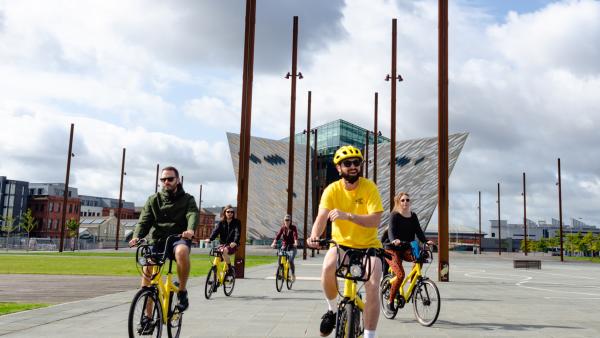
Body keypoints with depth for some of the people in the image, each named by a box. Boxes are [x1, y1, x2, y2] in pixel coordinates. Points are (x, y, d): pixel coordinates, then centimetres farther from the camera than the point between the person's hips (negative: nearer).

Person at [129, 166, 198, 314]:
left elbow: (193, 215, -14)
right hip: (158, 241, 3)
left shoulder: (187, 199, 7)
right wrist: (137, 236, -23)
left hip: (179, 239, -3)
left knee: (182, 251, -37)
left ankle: (182, 292, -18)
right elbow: (144, 220, -1)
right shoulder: (153, 200, 13)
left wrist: (190, 230, -38)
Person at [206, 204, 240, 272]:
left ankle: (229, 268, -17)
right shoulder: (221, 222, 8)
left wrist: (235, 242, -36)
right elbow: (216, 231, -8)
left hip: (232, 245, -4)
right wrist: (210, 239, -28)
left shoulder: (236, 222, -1)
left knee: (224, 251, -33)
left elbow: (237, 233, -16)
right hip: (223, 244, 4)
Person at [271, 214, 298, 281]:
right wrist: (274, 243, -28)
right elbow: (278, 235, -12)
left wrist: (295, 243, -42)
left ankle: (293, 274, 0)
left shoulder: (293, 227, -7)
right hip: (284, 246, 3)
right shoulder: (282, 227, 1)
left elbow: (295, 235, -23)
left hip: (292, 247, -3)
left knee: (290, 261, -20)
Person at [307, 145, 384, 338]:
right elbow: (321, 218, -20)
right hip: (341, 243, 1)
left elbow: (375, 220, -24)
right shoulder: (332, 190, -10)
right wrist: (314, 235, -42)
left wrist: (347, 215, -39)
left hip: (368, 246, -1)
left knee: (373, 286, -20)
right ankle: (333, 310, -2)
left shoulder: (369, 187, -15)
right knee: (327, 268, -29)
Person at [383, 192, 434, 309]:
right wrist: (394, 240, -45)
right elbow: (391, 230, -24)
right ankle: (390, 301, -4)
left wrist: (426, 241, -20)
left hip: (406, 249, 5)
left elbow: (418, 231, -1)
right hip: (392, 249, -5)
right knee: (401, 274, -21)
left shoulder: (413, 216, 7)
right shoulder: (394, 215, -9)